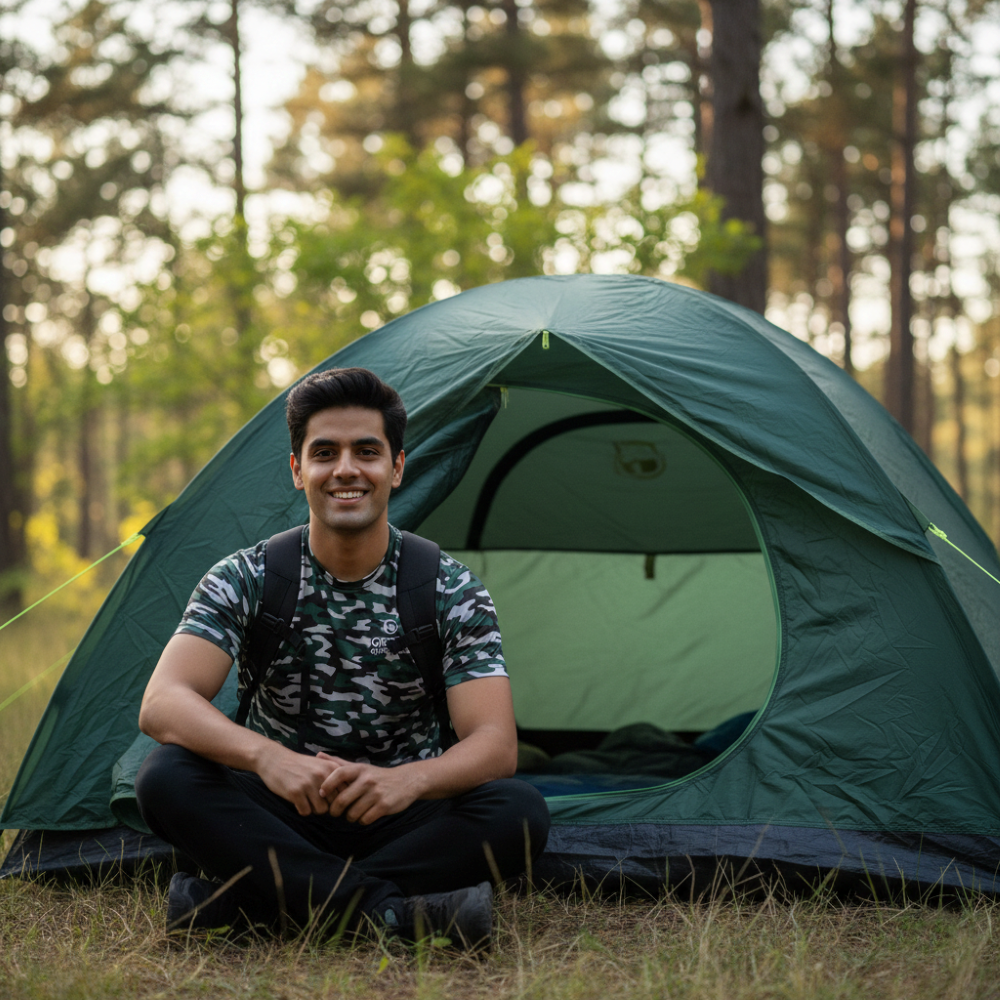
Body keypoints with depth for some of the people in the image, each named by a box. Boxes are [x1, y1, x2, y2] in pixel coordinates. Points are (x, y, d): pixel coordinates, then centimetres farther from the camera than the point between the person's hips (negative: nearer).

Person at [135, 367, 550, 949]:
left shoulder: (452, 592, -6)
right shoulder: (246, 582, -6)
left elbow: (496, 744, -15)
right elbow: (162, 703, -20)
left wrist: (411, 778, -39)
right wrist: (264, 755, -41)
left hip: (400, 823, 0)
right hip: (280, 815, 0)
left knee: (520, 814, -30)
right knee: (167, 780, -29)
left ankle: (239, 903, -29)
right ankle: (397, 910, -34)